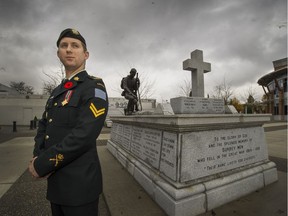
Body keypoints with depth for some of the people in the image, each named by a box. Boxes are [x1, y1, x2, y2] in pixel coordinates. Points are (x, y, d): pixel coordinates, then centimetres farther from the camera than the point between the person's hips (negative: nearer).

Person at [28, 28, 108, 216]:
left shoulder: (94, 87, -14)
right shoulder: (58, 91, 11)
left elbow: (84, 135, -25)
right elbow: (43, 127, 11)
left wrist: (42, 165, -15)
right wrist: (38, 158, -7)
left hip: (80, 182, -7)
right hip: (56, 181, 7)